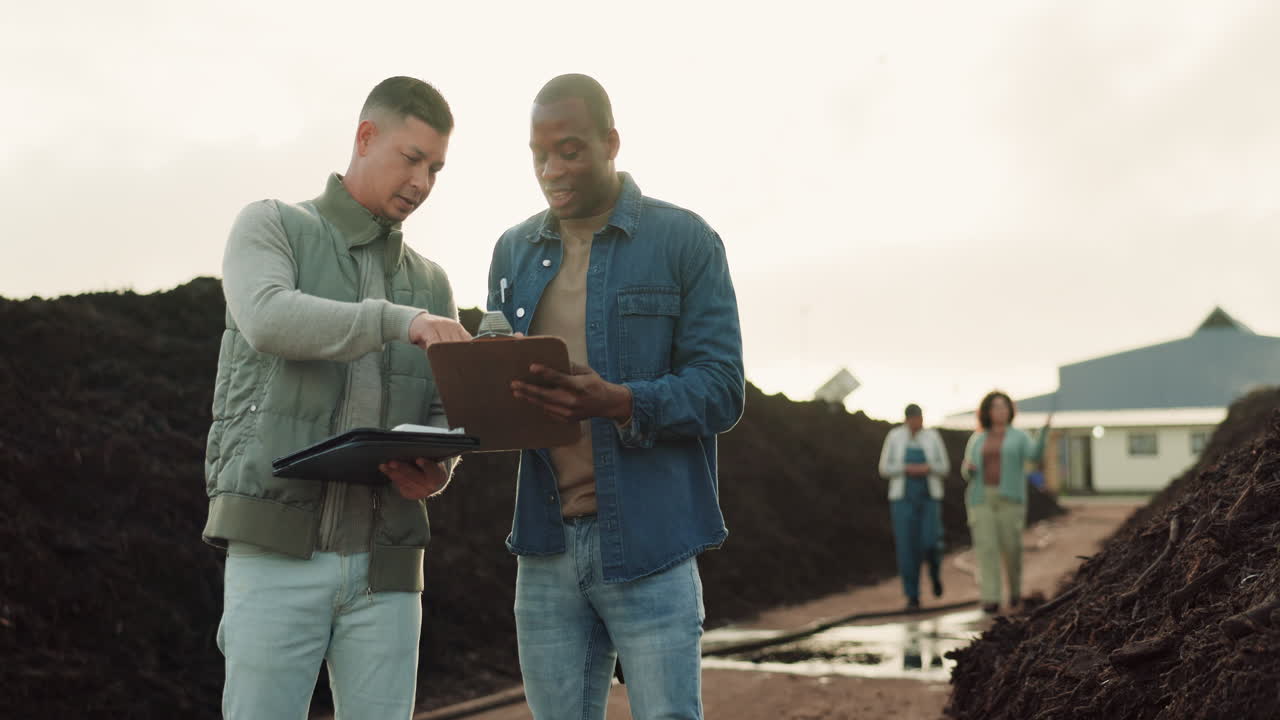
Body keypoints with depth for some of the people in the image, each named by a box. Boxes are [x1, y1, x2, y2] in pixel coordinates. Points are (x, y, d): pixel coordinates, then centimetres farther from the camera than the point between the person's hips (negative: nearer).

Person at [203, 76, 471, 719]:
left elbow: (444, 413, 15)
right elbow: (269, 320, -17)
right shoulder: (270, 227, 5)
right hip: (278, 551, -4)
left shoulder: (430, 282, 17)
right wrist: (400, 321, -28)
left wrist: (436, 466, -8)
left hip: (384, 564, 4)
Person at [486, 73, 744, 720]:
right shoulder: (514, 251, 13)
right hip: (545, 543, 4)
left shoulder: (684, 240, -2)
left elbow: (721, 390, -7)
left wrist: (618, 402, -25)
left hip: (648, 542, -4)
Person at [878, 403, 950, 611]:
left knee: (930, 544, -14)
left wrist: (927, 468, -18)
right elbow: (885, 470, -2)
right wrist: (907, 469, -20)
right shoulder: (894, 437, -2)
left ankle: (935, 571, 22)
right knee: (907, 548, -8)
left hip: (929, 498, 1)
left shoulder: (933, 436, 1)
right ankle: (913, 598, 4)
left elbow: (944, 468, 3)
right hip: (903, 499, 0)